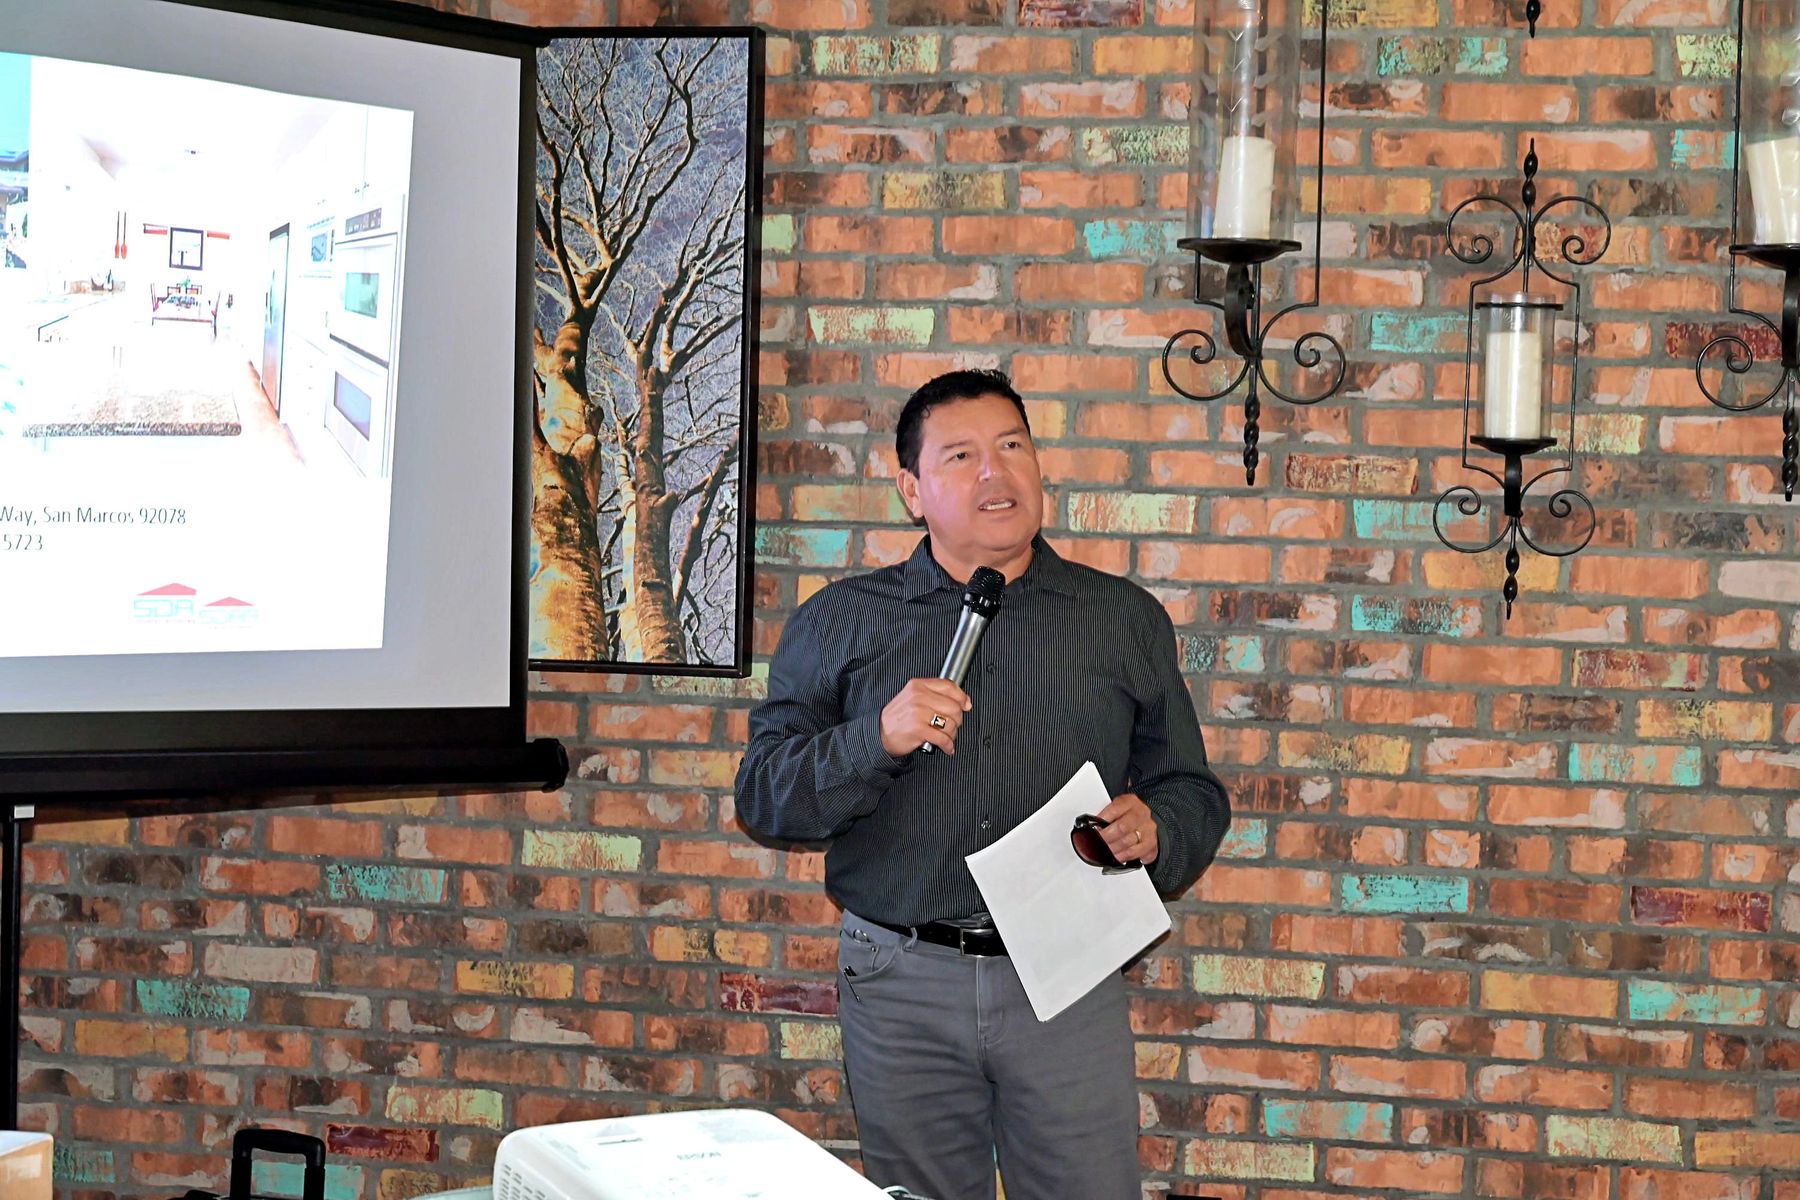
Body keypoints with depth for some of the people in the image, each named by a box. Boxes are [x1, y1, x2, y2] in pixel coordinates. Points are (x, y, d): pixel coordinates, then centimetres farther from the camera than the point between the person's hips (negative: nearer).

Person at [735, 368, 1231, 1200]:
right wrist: (876, 742, -15)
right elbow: (762, 795, 2)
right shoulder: (839, 625, 7)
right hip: (901, 984, 0)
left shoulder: (1126, 620, 11)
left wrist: (1156, 831, -10)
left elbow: (1193, 792, 13)